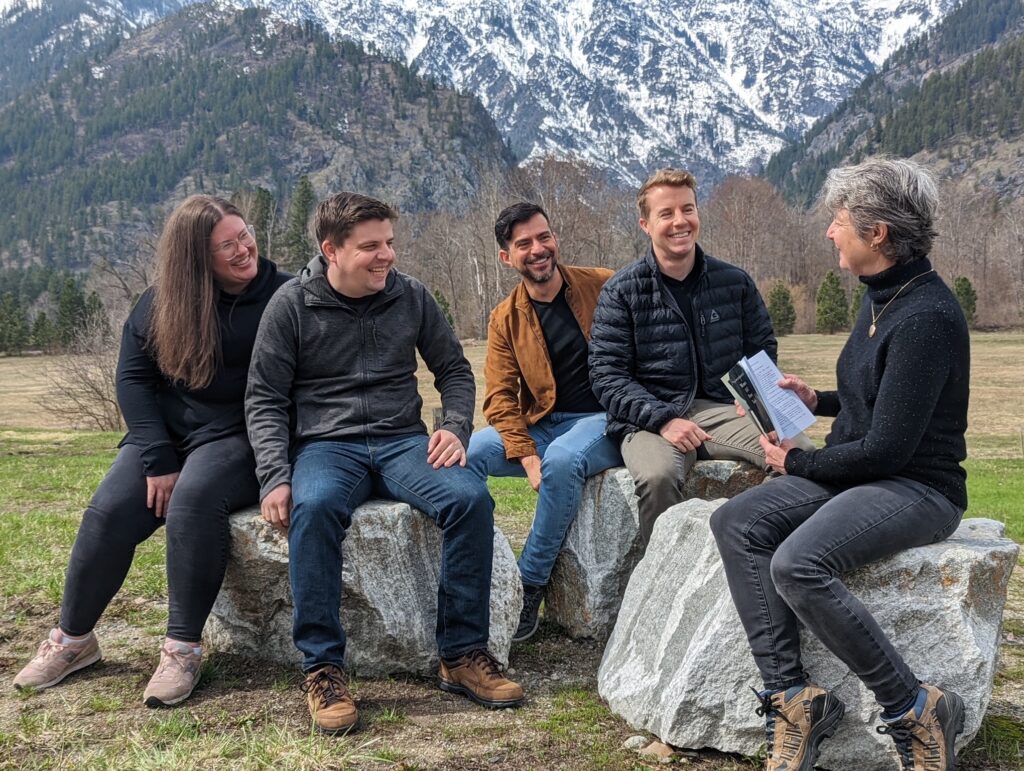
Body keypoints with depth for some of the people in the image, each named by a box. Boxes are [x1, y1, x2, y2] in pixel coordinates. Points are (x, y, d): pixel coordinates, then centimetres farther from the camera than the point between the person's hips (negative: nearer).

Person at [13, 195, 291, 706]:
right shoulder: (161, 302, 5)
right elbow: (133, 377, 2)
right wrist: (156, 458, -10)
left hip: (237, 436, -3)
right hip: (167, 434, 4)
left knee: (193, 500, -33)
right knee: (109, 511, -19)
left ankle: (183, 649, -23)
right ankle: (72, 639, 3)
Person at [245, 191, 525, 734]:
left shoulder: (411, 297, 8)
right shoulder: (292, 304, 0)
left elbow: (454, 371, 18)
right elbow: (264, 399, 1)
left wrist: (455, 428, -1)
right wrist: (275, 477, -13)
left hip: (403, 440, 3)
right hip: (326, 444, -2)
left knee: (470, 498, -27)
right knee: (314, 508, -37)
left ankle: (463, 655, -14)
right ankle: (322, 668, -25)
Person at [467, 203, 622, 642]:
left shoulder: (604, 287, 1)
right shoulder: (505, 319, 7)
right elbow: (500, 396, 0)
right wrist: (526, 456, -17)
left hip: (602, 420, -3)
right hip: (540, 424, 4)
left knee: (562, 459, -36)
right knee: (466, 452, -22)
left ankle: (529, 588, -21)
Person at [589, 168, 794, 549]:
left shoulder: (735, 283, 12)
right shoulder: (621, 291, 3)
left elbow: (763, 351, 19)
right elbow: (606, 375, -3)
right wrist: (663, 420, -16)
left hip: (723, 410, 3)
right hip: (649, 419, -3)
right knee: (658, 475, -37)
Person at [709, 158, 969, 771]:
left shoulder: (927, 316, -20)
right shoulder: (881, 299, 10)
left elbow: (887, 447, -21)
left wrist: (798, 462, -9)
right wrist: (818, 401, 10)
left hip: (918, 487, -9)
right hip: (856, 471, 9)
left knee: (798, 564, -31)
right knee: (738, 522, -12)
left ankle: (916, 710, -14)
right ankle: (791, 695, -14)